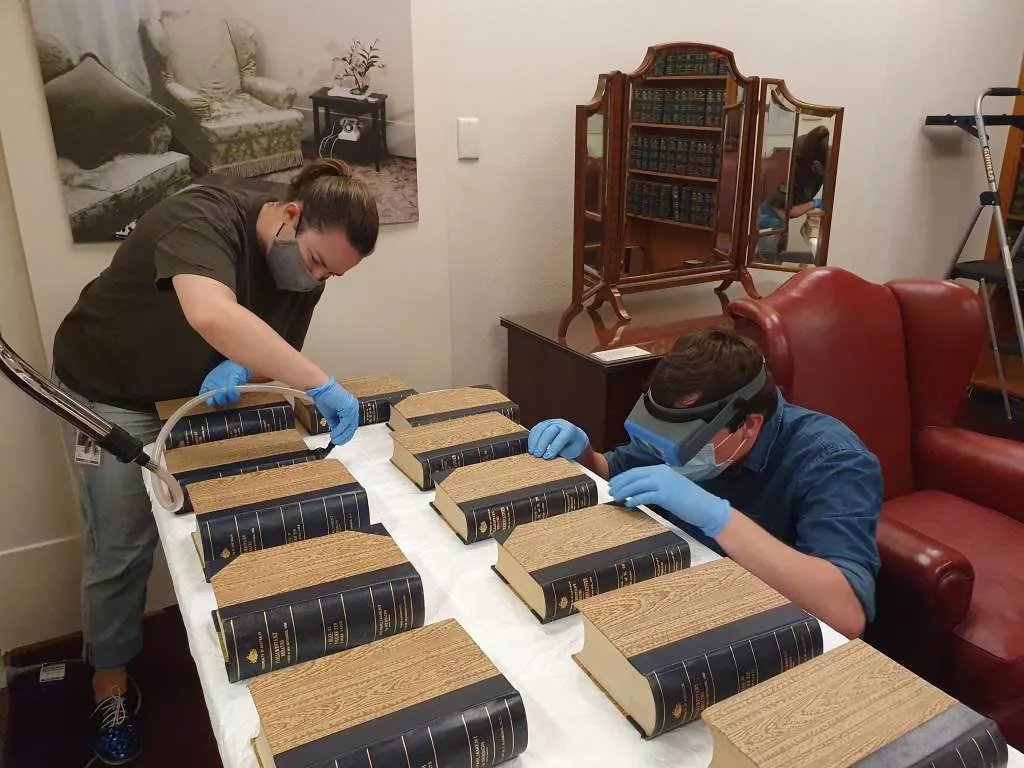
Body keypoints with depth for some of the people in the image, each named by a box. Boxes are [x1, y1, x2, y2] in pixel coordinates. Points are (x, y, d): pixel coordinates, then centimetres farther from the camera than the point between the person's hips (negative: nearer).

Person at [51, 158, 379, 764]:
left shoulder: (303, 269, -13)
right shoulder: (203, 218, -35)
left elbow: (276, 350, -4)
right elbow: (212, 316, -55)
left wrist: (238, 368, -26)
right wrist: (323, 385, -53)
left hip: (200, 396, 6)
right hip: (113, 395, -5)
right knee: (122, 549, 2)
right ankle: (111, 687, 23)